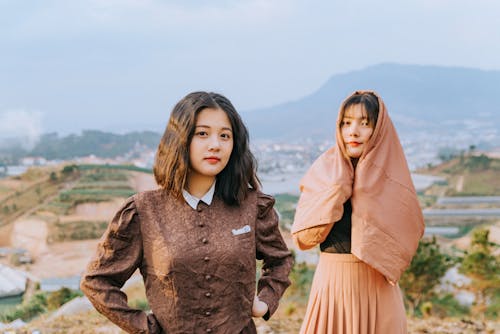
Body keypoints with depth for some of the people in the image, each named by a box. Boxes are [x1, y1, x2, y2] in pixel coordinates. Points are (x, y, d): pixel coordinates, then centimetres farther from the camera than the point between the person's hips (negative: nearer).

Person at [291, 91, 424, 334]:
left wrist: (366, 191, -13)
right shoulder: (323, 171, -2)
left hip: (376, 285, 0)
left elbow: (409, 234, -12)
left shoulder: (392, 176, -3)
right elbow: (303, 236, -9)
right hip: (331, 281, 1)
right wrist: (338, 187, -15)